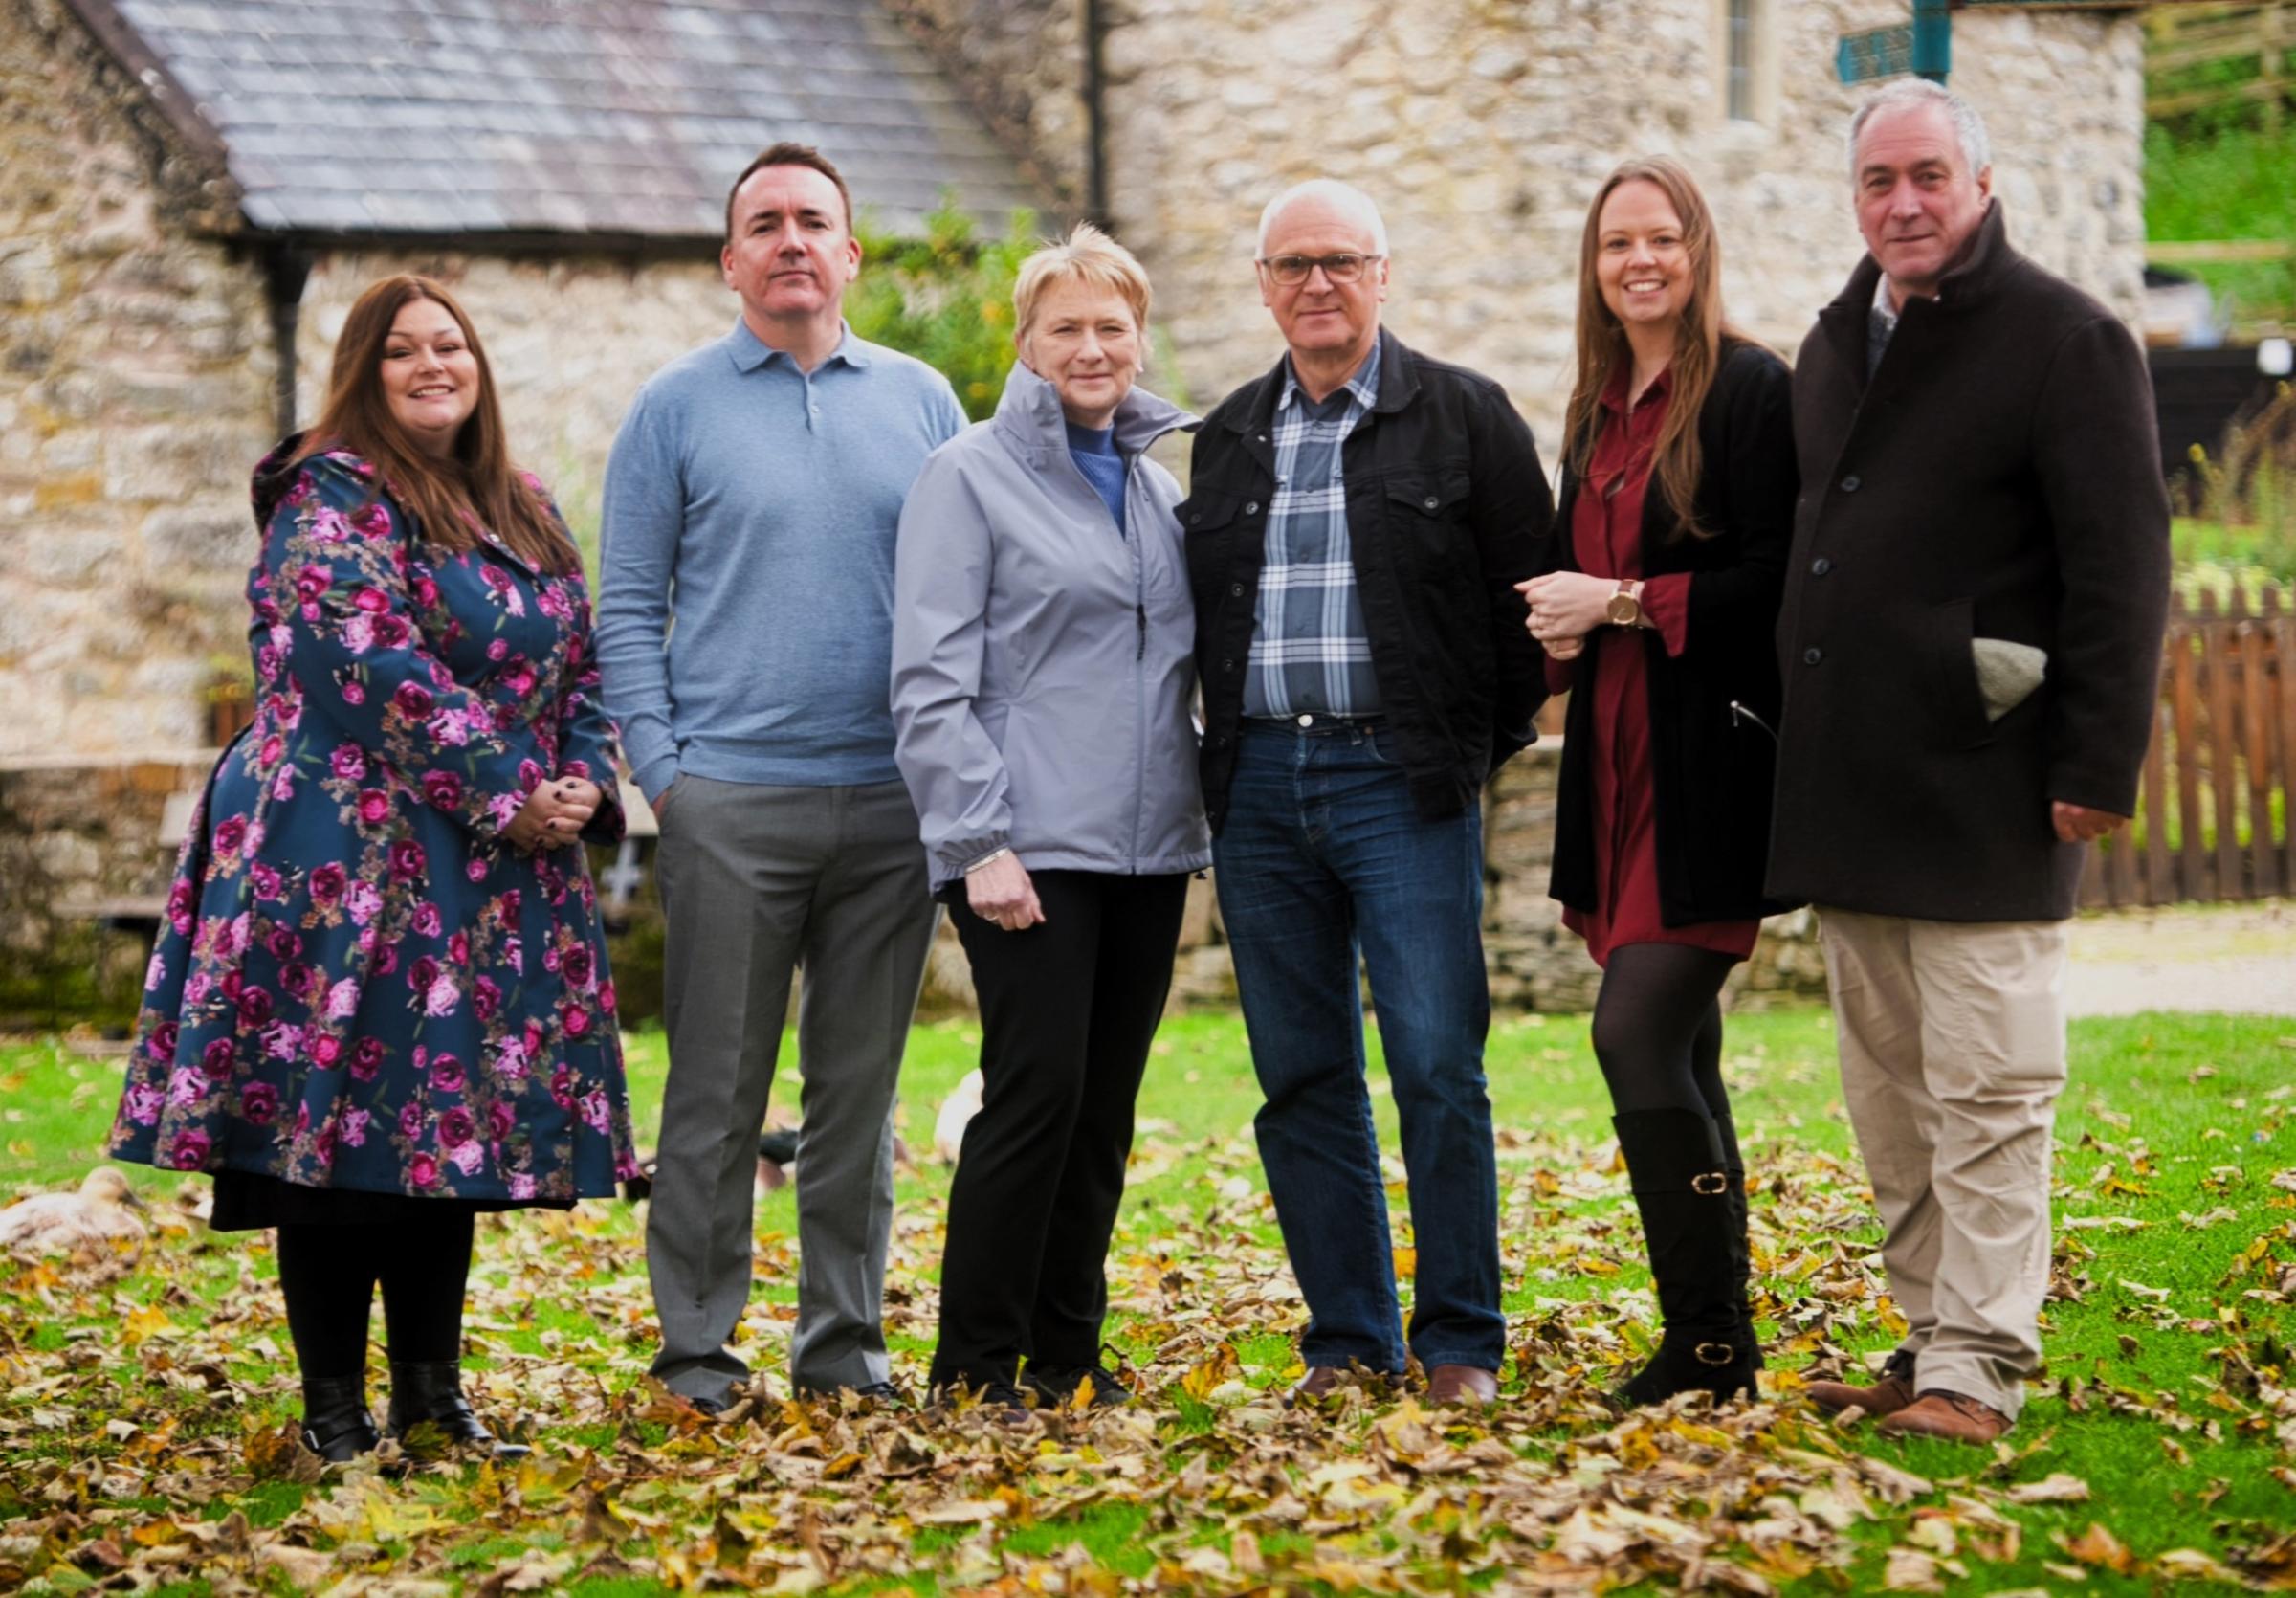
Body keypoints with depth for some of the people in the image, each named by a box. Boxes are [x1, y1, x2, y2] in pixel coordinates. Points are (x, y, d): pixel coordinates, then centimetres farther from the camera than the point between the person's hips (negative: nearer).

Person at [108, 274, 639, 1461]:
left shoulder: (527, 515, 17)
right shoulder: (332, 497, -6)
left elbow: (584, 663, 16)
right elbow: (378, 665, -17)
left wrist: (581, 783, -3)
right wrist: (509, 792, -17)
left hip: (490, 878, 7)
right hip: (350, 863, -7)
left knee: (458, 1125, 10)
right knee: (341, 1122, -5)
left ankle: (432, 1391, 18)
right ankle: (333, 1404, 1)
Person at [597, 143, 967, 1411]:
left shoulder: (920, 402, 11)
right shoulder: (677, 407, 4)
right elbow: (628, 609, 3)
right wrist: (660, 768, -7)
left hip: (893, 798, 2)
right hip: (730, 801, -2)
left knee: (860, 1086, 8)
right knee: (717, 1091, 0)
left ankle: (845, 1334, 16)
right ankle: (697, 1344, 7)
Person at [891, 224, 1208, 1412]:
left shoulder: (1159, 481, 15)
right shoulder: (970, 477, -3)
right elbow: (932, 679, -9)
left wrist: (1203, 809, 12)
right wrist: (978, 842, -16)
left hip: (1147, 845, 6)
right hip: (1030, 847, -6)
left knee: (1103, 1110, 8)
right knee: (1037, 1092, -11)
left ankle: (1067, 1353, 17)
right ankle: (975, 1370, -3)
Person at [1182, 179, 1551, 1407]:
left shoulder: (1464, 416, 2)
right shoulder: (1227, 437, 15)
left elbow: (1531, 588, 3)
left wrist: (1486, 740, 1)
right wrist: (1229, 758, 12)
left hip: (1400, 778, -4)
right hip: (1259, 785, 4)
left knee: (1437, 1065, -8)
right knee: (1302, 1075, 6)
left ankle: (1460, 1341, 1)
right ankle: (1347, 1338, 13)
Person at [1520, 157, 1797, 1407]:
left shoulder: (1749, 390, -8)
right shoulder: (1597, 410, 17)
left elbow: (1774, 577, -15)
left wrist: (1623, 603, -15)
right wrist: (1563, 626, 5)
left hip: (1710, 762, -8)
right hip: (1619, 755, 8)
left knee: (1637, 1032, -14)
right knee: (1679, 1051, 9)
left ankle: (1709, 1340, -7)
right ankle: (1713, 1338, 15)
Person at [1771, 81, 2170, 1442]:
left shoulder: (2067, 342, -6)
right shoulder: (1838, 346, 17)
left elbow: (2123, 568, -10)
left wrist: (2100, 765, -15)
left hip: (1982, 798, -7)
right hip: (1848, 795, 8)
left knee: (1986, 1098, -5)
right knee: (1888, 1098, 11)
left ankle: (1977, 1370, -2)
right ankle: (1935, 1336, 20)